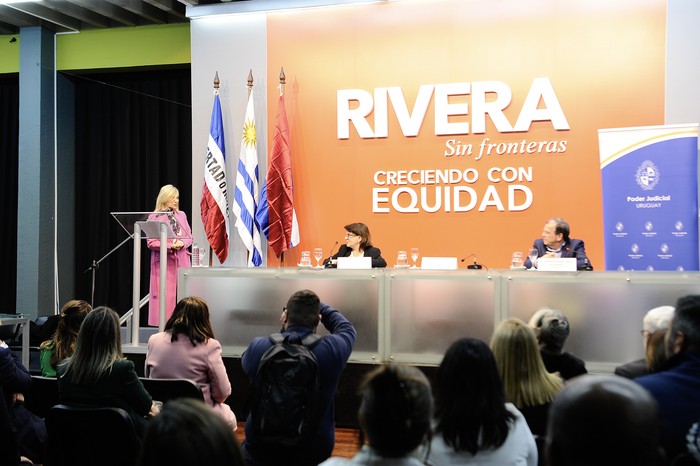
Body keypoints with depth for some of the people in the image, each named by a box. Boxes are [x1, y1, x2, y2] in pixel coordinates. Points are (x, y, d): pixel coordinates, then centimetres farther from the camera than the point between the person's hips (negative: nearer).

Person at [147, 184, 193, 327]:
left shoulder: (181, 215, 12)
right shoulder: (154, 217, 0)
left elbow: (189, 237, 13)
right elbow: (151, 243, -4)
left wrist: (182, 243, -9)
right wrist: (170, 246, -16)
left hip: (181, 260, 4)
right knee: (165, 295, -6)